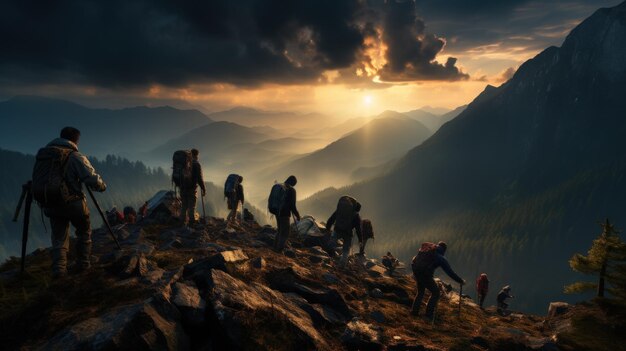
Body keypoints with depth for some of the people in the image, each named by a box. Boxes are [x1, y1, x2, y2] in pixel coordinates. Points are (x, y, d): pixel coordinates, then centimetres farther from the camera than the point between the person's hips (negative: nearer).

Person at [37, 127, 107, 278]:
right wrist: (102, 186, 2)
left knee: (59, 238, 16)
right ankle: (83, 264, 23)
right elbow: (93, 180, -18)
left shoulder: (43, 154, 6)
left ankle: (59, 269, 3)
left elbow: (36, 180, 12)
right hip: (73, 203, -4)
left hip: (50, 204, 4)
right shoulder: (75, 157, -13)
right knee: (84, 232, 20)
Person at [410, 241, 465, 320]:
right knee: (436, 293, 14)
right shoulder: (440, 258, -1)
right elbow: (450, 272, 1)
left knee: (420, 291, 28)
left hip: (415, 271, 6)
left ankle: (414, 311, 26)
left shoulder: (426, 248, 15)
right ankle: (429, 314, 14)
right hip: (425, 275, -6)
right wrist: (461, 281, 13)